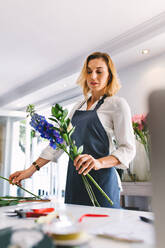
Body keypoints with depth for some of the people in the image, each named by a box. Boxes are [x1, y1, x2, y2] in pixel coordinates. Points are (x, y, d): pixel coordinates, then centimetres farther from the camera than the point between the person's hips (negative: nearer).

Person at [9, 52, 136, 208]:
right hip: (75, 181, 5)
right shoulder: (78, 107, 15)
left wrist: (100, 162, -27)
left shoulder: (117, 104, -3)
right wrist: (33, 168, 5)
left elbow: (128, 149, -8)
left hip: (101, 180, -5)